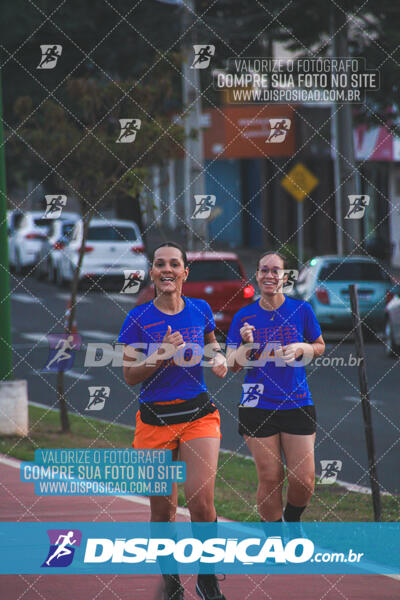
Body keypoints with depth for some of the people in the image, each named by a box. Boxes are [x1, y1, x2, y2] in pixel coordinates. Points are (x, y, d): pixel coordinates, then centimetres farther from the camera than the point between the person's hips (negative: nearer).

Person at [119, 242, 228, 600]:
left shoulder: (200, 310, 4)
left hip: (199, 414, 1)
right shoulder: (138, 318, -4)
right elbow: (130, 375, -5)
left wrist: (219, 356, 4)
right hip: (155, 419, -1)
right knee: (163, 509, 4)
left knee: (201, 501, -15)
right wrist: (161, 354, -19)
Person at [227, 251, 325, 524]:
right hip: (257, 407, 0)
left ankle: (292, 521, 25)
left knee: (304, 480, -4)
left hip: (297, 404, 0)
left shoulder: (301, 310, 2)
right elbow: (233, 365, 3)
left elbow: (320, 346, 14)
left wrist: (301, 349, -7)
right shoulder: (244, 317, 3)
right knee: (270, 479, -2)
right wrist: (246, 345, -17)